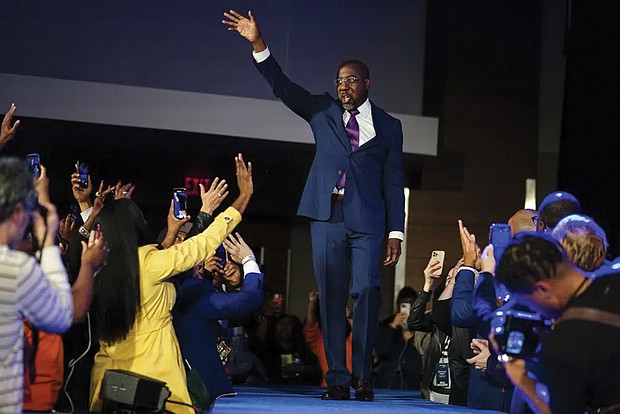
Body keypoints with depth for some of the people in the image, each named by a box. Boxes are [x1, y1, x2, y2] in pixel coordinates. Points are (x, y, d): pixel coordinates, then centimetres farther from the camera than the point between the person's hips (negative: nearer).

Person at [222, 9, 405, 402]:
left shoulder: (388, 126, 9)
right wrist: (258, 44, -10)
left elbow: (393, 182, 7)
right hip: (327, 216, 2)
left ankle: (363, 375, -6)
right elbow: (283, 86, 2)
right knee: (331, 298, 1)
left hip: (367, 220, -2)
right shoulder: (323, 111, 12)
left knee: (367, 290, -15)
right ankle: (338, 379, 4)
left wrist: (396, 232, 1)